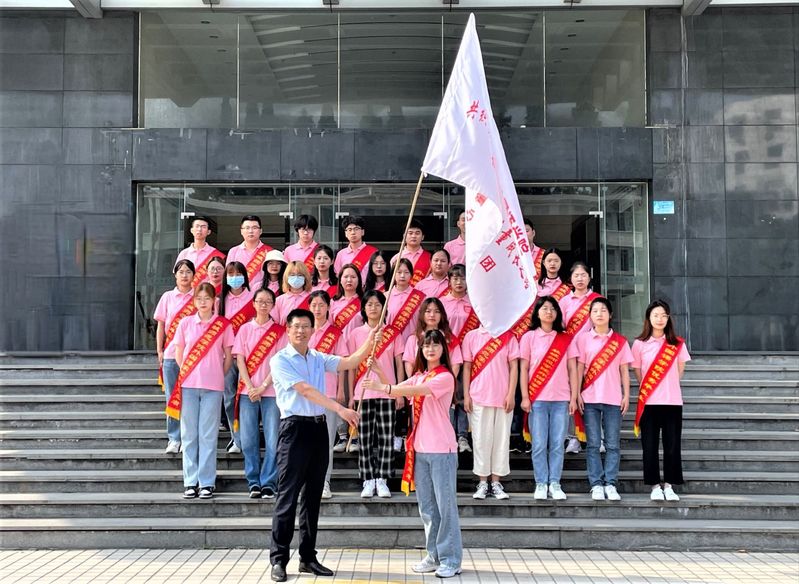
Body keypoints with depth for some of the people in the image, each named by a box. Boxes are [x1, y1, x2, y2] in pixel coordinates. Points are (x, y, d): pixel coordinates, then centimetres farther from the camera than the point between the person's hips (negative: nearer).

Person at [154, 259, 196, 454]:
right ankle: (174, 439, 11)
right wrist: (159, 351, 4)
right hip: (171, 355, 2)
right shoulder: (167, 297, 9)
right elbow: (161, 326, 10)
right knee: (172, 398, 4)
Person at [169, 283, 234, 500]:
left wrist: (219, 376, 3)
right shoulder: (185, 323, 6)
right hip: (188, 385, 2)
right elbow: (178, 353, 12)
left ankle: (207, 483, 7)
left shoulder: (223, 325, 1)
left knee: (208, 435, 1)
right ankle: (191, 482, 12)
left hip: (213, 386, -2)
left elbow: (228, 356, 7)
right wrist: (187, 374, 5)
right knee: (189, 435, 5)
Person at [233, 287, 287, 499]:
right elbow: (240, 360, 3)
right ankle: (253, 482, 10)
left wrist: (263, 387, -11)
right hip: (247, 391, 2)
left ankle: (269, 483, 4)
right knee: (248, 439, 1)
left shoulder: (280, 331, 4)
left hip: (271, 391, -1)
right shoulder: (245, 329, 9)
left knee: (272, 440, -4)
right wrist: (250, 387, -9)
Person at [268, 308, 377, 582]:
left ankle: (308, 558, 17)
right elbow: (306, 390, -15)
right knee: (288, 496, -6)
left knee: (313, 496, 10)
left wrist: (368, 344, -13)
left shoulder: (318, 358, 14)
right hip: (295, 428, -6)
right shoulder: (280, 360, -5)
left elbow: (349, 362, 5)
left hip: (319, 428, 6)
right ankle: (278, 559, -1)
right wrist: (341, 409, -22)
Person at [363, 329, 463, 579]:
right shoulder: (419, 375, 16)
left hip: (441, 449, -8)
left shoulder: (445, 376, -10)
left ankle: (451, 560, 3)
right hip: (420, 448, 8)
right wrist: (379, 372, -7)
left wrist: (384, 387, -35)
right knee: (426, 507, 12)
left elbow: (417, 390, -25)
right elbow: (396, 392, 7)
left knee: (446, 505, -3)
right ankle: (434, 556, 22)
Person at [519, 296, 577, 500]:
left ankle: (555, 484, 8)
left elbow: (572, 370, 9)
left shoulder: (566, 339, 10)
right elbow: (524, 369, 4)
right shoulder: (529, 337, 5)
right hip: (537, 399, -1)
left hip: (561, 399, 1)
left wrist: (573, 397, 2)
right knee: (539, 444, -1)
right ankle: (541, 484, 7)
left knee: (557, 444, 1)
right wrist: (525, 397, -3)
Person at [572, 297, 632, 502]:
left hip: (613, 399, 1)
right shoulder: (583, 338, 5)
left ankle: (610, 484, 6)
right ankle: (596, 485, 3)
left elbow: (624, 370, 8)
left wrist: (626, 395, 2)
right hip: (590, 399, -1)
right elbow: (579, 368, 4)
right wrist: (577, 394, -2)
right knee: (593, 444, 1)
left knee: (612, 444, 2)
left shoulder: (620, 341, 7)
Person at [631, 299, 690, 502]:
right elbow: (637, 372, 7)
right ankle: (655, 486, 7)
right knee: (650, 445, 0)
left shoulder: (677, 344, 6)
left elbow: (679, 371, 12)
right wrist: (648, 389, 5)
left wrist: (667, 387, 8)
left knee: (672, 445, 1)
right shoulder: (639, 344, 1)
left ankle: (669, 485, 10)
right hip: (649, 401, -1)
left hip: (672, 401, 1)